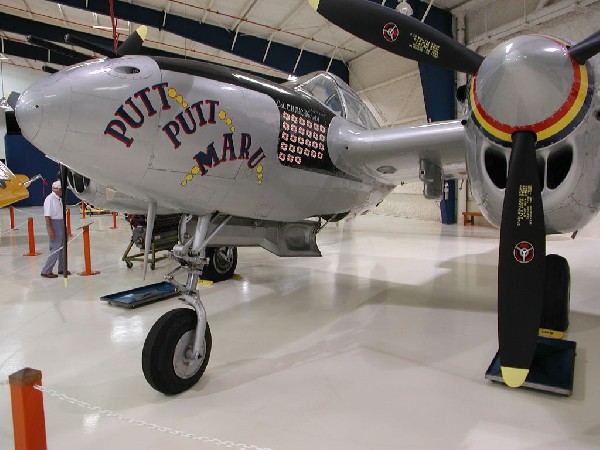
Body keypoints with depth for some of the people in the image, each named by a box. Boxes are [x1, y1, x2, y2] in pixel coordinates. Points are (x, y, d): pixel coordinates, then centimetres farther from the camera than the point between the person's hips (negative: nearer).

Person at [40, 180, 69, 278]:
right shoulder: (50, 199, -16)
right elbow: (47, 216, -20)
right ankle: (46, 271, 2)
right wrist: (50, 229, -23)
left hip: (61, 223, 9)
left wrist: (65, 227, 19)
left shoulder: (59, 199, 10)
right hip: (54, 223, -9)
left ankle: (62, 269, 28)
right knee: (55, 249, -8)